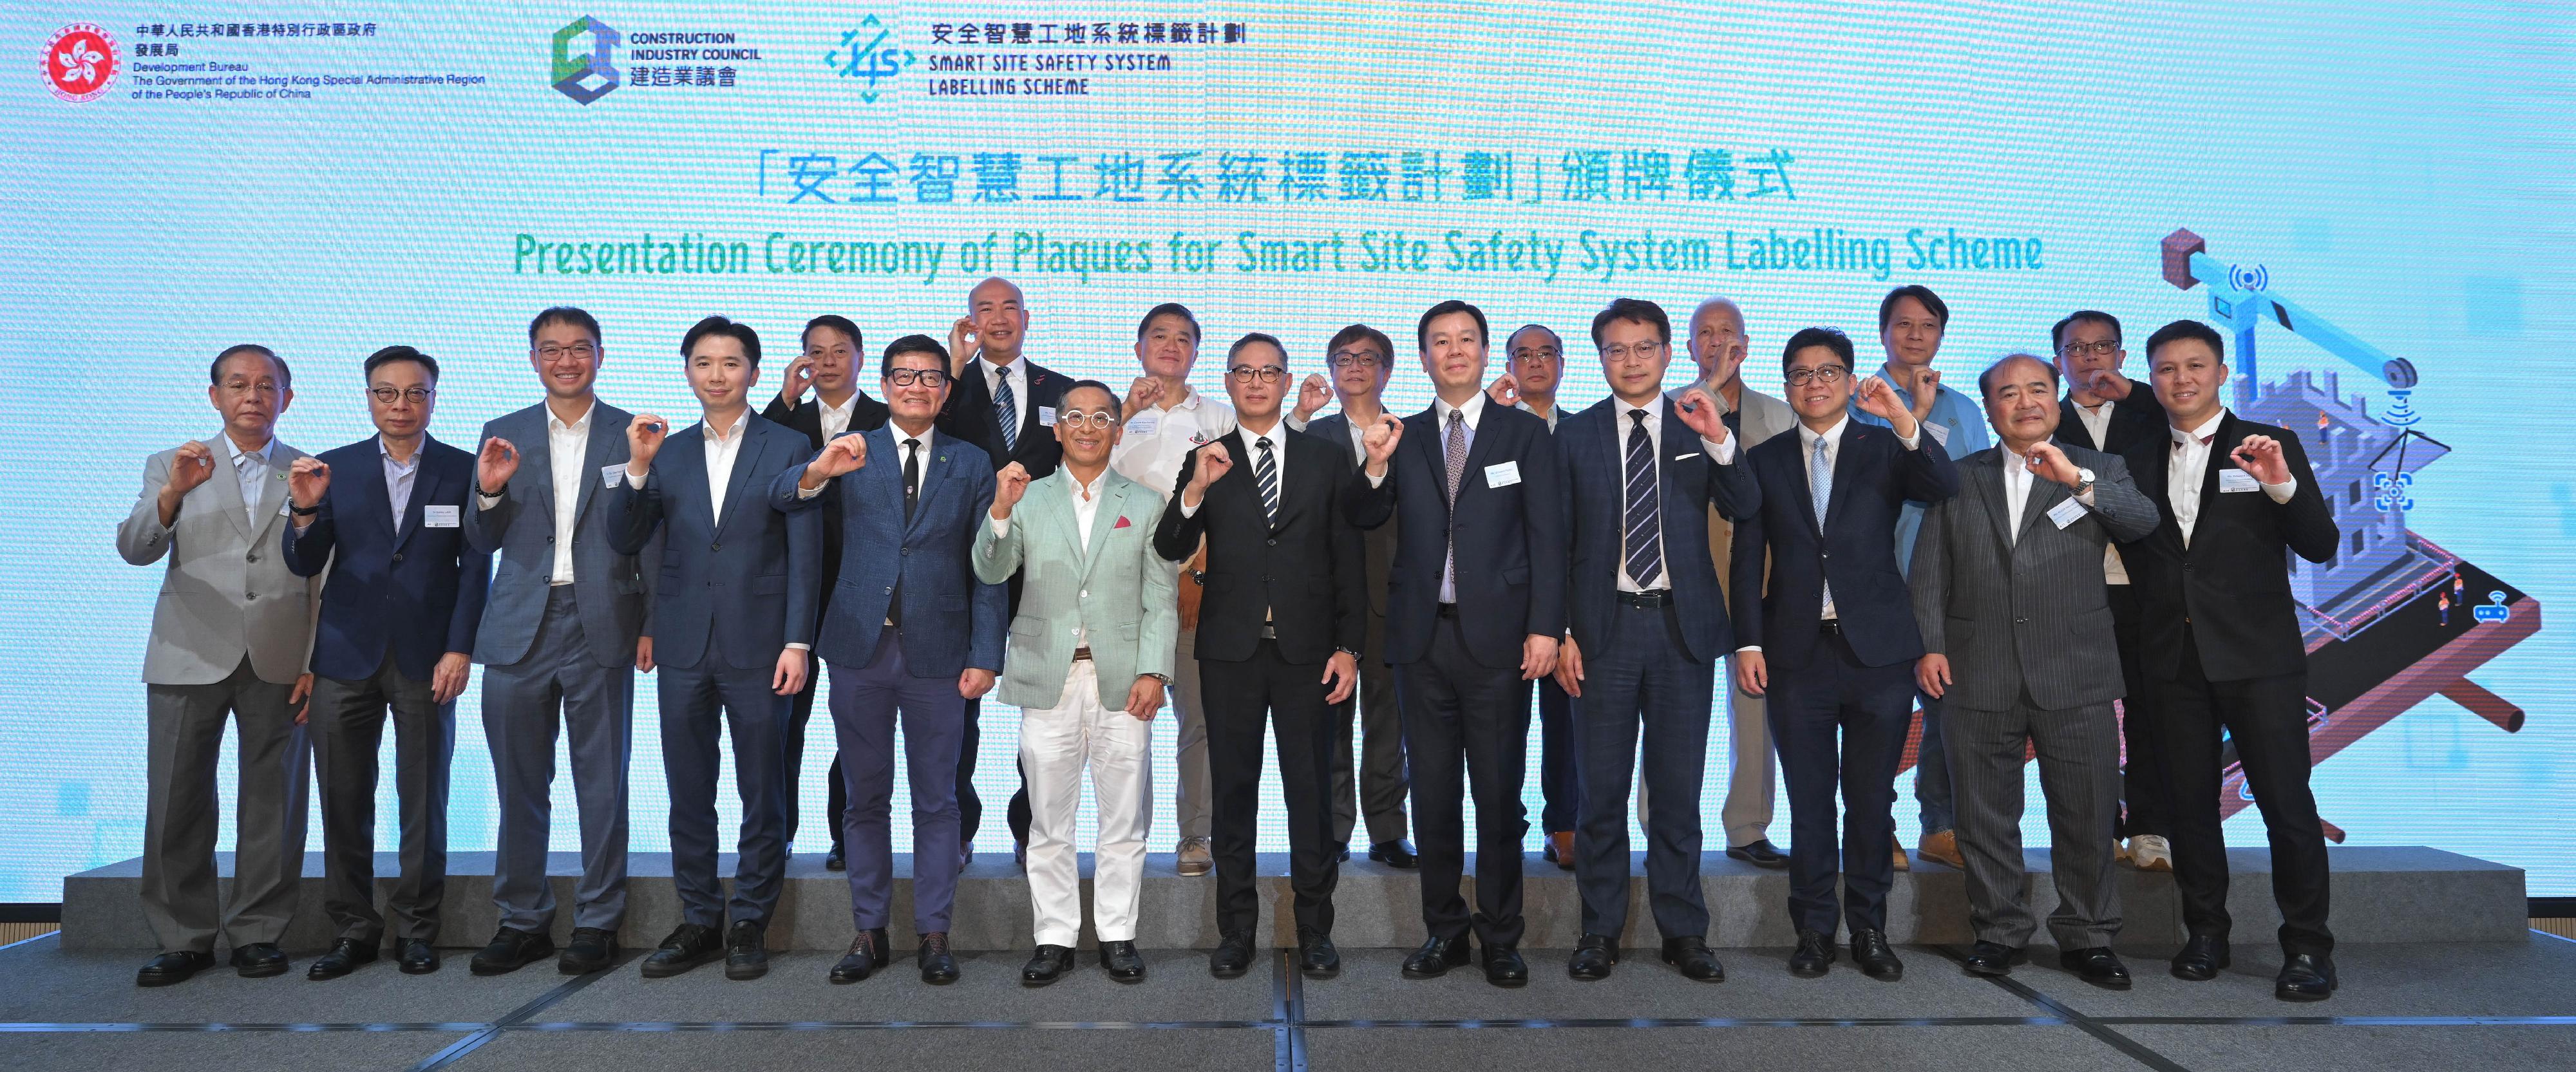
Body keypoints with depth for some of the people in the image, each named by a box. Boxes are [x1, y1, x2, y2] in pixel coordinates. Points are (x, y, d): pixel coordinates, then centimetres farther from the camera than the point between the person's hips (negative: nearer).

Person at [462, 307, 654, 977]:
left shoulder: (632, 435, 4)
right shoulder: (504, 437, 10)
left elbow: (651, 540, 2)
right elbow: (482, 544, 9)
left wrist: (652, 624, -6)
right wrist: (488, 492, -11)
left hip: (602, 627, -2)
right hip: (520, 629, 2)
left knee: (602, 784, 5)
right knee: (519, 787, 8)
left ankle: (598, 923, 15)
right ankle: (523, 922, 20)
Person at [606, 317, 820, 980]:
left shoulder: (787, 449, 1)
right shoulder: (666, 453, 10)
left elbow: (805, 556, -3)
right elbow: (625, 543, 4)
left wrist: (797, 643, -10)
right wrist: (637, 468, -9)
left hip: (759, 647, -3)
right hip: (684, 647, 3)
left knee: (762, 795, 5)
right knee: (688, 795, 10)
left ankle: (751, 925, 16)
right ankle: (700, 921, 22)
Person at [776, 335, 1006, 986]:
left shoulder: (972, 464, 7)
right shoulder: (853, 455, 7)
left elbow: (987, 568, 4)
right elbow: (782, 499, -9)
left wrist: (985, 656, -4)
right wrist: (818, 471, -32)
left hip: (938, 653, 0)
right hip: (861, 649, 1)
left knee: (936, 801, 5)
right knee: (866, 798, 9)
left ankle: (933, 934, 14)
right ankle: (869, 932, 18)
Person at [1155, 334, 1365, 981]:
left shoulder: (1325, 460, 7)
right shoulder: (1205, 461, 6)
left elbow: (1348, 559, 6)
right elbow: (1171, 550, -5)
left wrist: (1348, 647, -1)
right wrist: (1196, 490, -22)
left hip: (1307, 651, 0)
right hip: (1232, 649, 0)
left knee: (1312, 793, 4)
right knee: (1233, 793, 8)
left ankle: (1315, 930, 16)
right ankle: (1236, 930, 18)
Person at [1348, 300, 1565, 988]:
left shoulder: (1525, 434, 4)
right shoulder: (1402, 436, 10)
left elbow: (1548, 538, 0)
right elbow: (1364, 521, 6)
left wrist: (1545, 628, -8)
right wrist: (1376, 467, -14)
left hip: (1497, 639, -2)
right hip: (1422, 638, 2)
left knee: (1499, 795, 4)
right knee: (1433, 792, 9)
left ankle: (1501, 937, 16)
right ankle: (1445, 928, 22)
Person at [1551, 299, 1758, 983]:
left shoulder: (1700, 427, 7)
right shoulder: (1574, 436, 5)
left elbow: (1746, 511, -3)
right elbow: (1557, 543, 4)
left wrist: (1720, 441, -17)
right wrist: (1561, 631, -3)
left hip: (1684, 626, 1)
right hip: (1604, 626, 0)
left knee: (1679, 789, 7)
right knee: (1601, 790, 5)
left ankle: (1684, 932, 18)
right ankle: (1600, 931, 17)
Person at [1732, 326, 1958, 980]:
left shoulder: (1886, 449, 6)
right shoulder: (1765, 460, 9)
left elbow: (1946, 489, -14)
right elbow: (1748, 558, 6)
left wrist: (1904, 420, -25)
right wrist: (1749, 642, -2)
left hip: (1878, 651, 0)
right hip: (1798, 654, 1)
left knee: (1873, 799, 7)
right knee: (1809, 799, 6)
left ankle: (1869, 927, 19)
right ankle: (1814, 928, 16)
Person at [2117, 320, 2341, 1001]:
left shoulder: (2271, 447, 3)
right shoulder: (2140, 463, 13)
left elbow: (2321, 547, -5)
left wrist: (2282, 487, -20)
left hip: (2257, 656, -3)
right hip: (2174, 657, 3)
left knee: (2286, 801, -4)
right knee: (2191, 802, 9)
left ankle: (2307, 946, 7)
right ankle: (2205, 932, 20)